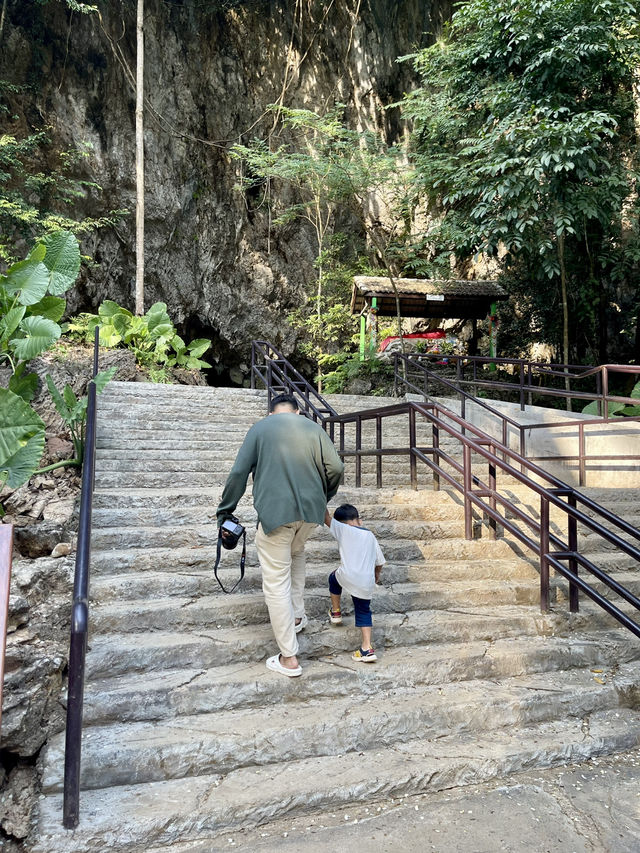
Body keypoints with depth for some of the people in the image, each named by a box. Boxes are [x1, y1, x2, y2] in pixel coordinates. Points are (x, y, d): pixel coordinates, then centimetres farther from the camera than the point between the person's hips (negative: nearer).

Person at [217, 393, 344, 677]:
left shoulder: (260, 428, 6)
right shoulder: (313, 428, 12)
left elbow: (239, 472, -2)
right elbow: (336, 468, 4)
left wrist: (225, 512, 5)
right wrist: (323, 498, 21)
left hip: (274, 512, -4)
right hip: (311, 510, 4)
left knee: (276, 582, 4)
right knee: (296, 553, 34)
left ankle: (289, 657, 8)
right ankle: (297, 615, 34)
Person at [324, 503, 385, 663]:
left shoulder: (343, 529, 1)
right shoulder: (370, 536, 15)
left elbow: (327, 518, 6)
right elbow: (380, 561, 20)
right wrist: (377, 575, 38)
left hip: (348, 576, -3)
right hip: (366, 582, 3)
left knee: (334, 578, 31)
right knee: (363, 611, 17)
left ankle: (336, 612, 41)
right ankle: (367, 648, 5)